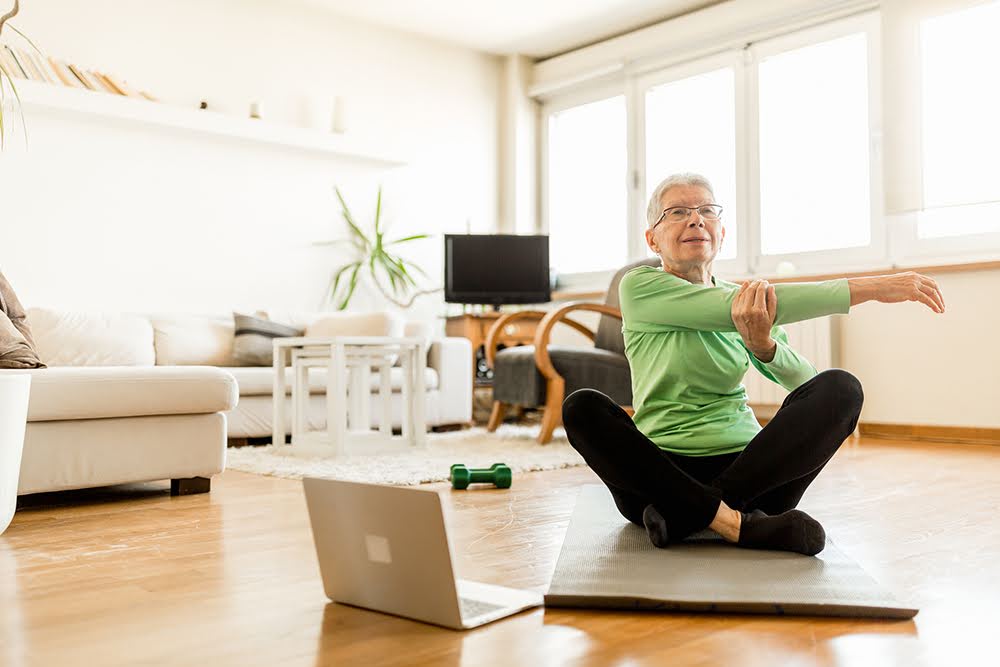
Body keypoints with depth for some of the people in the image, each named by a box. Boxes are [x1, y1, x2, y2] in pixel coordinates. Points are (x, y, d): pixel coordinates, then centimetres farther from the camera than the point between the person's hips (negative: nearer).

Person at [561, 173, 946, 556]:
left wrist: (763, 344, -26)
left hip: (745, 469, 4)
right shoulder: (639, 287, -4)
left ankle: (686, 514, -24)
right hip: (660, 471, -3)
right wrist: (870, 287, -18)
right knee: (582, 408, -30)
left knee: (841, 388, -18)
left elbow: (806, 382, -2)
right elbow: (731, 310, -18)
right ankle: (738, 524, -33)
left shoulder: (748, 299, 11)